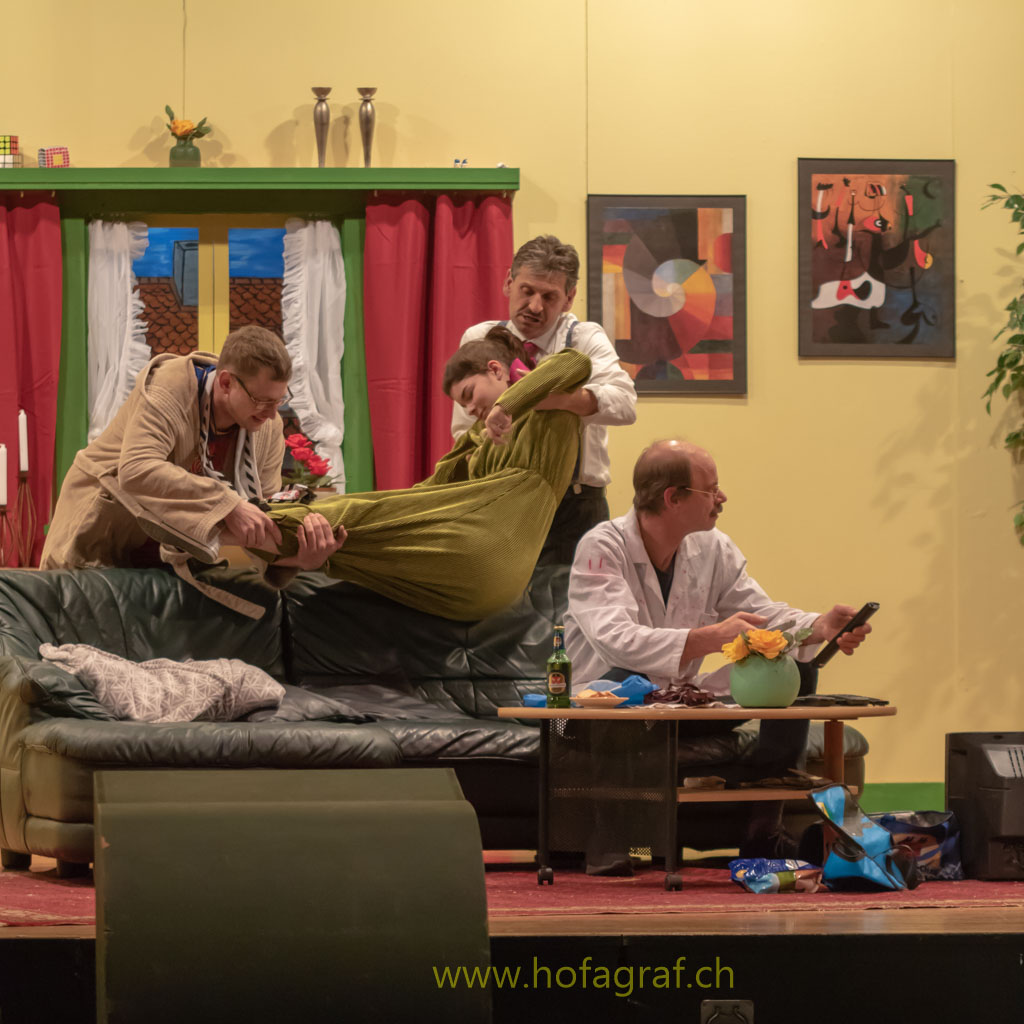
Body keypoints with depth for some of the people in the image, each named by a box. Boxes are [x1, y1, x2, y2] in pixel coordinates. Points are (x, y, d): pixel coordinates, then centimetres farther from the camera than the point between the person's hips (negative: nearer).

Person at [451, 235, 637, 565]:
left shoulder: (585, 340, -2)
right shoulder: (479, 340, 6)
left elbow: (623, 402, -23)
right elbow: (464, 432, 6)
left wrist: (548, 397, -39)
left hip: (573, 508, -2)